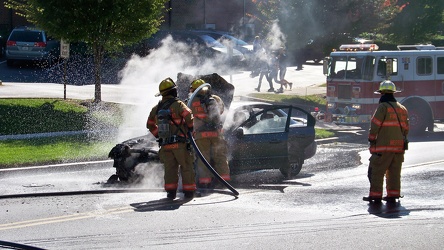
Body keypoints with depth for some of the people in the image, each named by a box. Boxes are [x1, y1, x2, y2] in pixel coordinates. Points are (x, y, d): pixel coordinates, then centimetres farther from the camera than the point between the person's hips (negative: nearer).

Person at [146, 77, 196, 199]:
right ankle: (188, 190, 4)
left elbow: (150, 125, 20)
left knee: (170, 168, 9)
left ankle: (170, 191, 2)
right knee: (186, 167, 4)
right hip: (180, 143, -5)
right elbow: (189, 116, -19)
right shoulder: (178, 104, -8)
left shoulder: (156, 108, 11)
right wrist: (190, 128, -1)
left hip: (165, 144, 5)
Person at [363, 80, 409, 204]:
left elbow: (375, 125, -12)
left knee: (377, 171, -1)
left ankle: (375, 195, -2)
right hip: (399, 146, 7)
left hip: (384, 146, -7)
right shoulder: (402, 109, 14)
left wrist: (372, 140, -3)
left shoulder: (383, 107, -9)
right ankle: (393, 194, 11)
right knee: (394, 172, 11)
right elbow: (406, 128, 17)